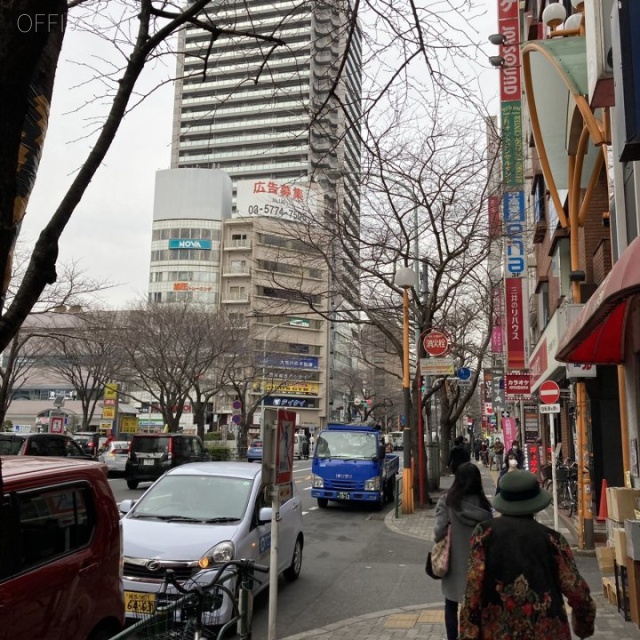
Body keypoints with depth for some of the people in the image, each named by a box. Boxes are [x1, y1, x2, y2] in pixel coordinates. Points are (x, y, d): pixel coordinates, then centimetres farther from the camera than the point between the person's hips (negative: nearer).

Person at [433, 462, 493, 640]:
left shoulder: (447, 500, -14)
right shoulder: (483, 503, -8)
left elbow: (439, 532, -17)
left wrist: (440, 540, 3)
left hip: (454, 562, -1)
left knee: (451, 607, 16)